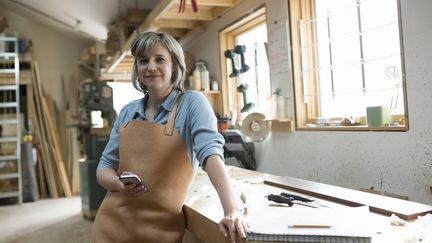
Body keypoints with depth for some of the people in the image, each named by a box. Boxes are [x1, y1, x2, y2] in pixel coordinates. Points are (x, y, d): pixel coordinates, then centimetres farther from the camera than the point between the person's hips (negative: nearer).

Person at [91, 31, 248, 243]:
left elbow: (211, 152, -22)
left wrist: (232, 210, -35)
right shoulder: (127, 112, 5)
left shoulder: (191, 103, -9)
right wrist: (119, 184, -13)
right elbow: (104, 167, 8)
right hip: (113, 221, 4)